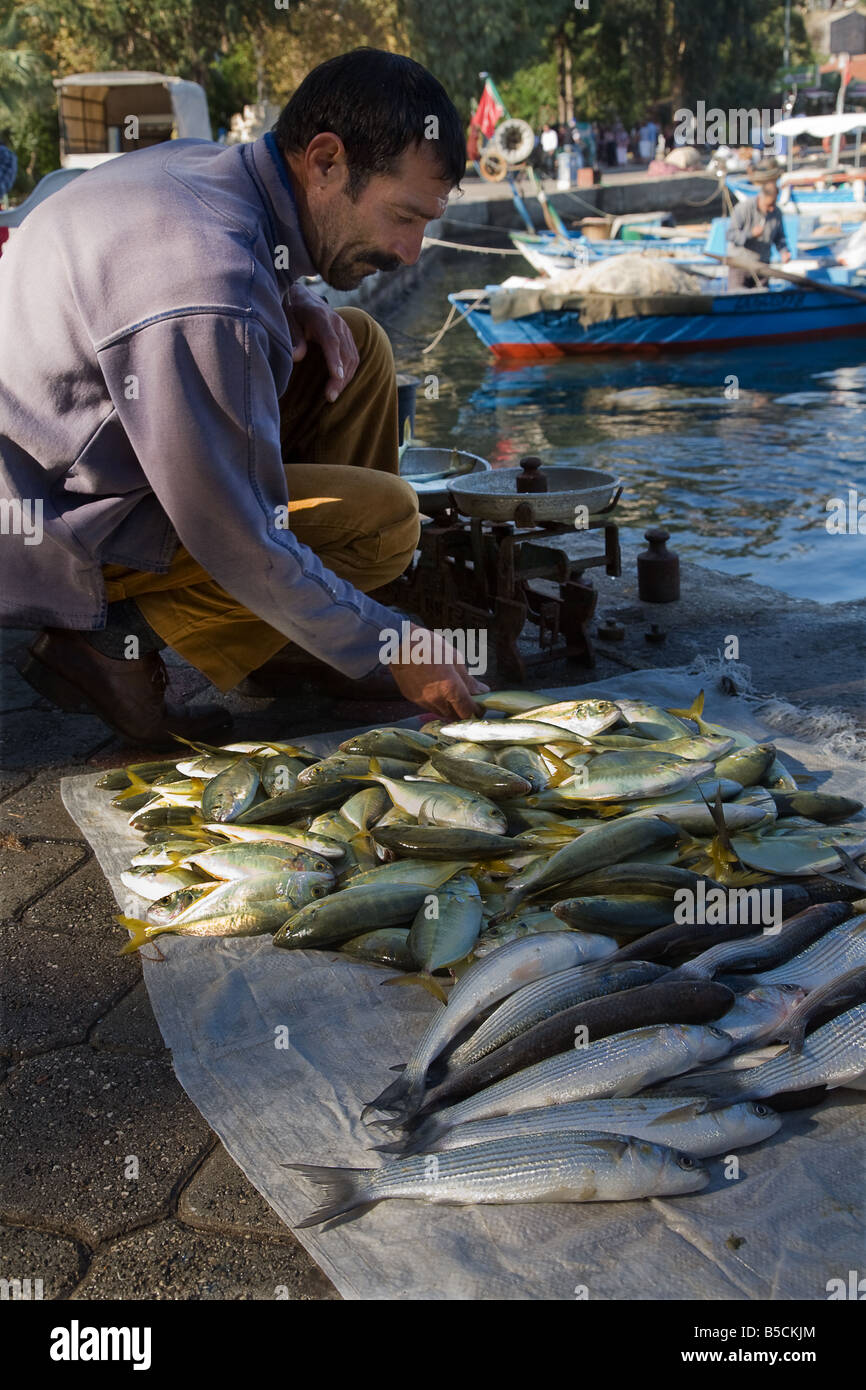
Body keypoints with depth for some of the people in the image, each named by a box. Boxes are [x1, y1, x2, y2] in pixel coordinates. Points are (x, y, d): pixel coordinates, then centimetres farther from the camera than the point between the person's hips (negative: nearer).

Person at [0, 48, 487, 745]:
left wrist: (294, 302, 2)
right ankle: (121, 634, -7)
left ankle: (299, 643, 10)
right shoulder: (206, 304, -31)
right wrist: (392, 651, -14)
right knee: (386, 517, -16)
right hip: (71, 534, -10)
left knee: (358, 344, 6)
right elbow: (242, 545, -26)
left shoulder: (199, 162, -1)